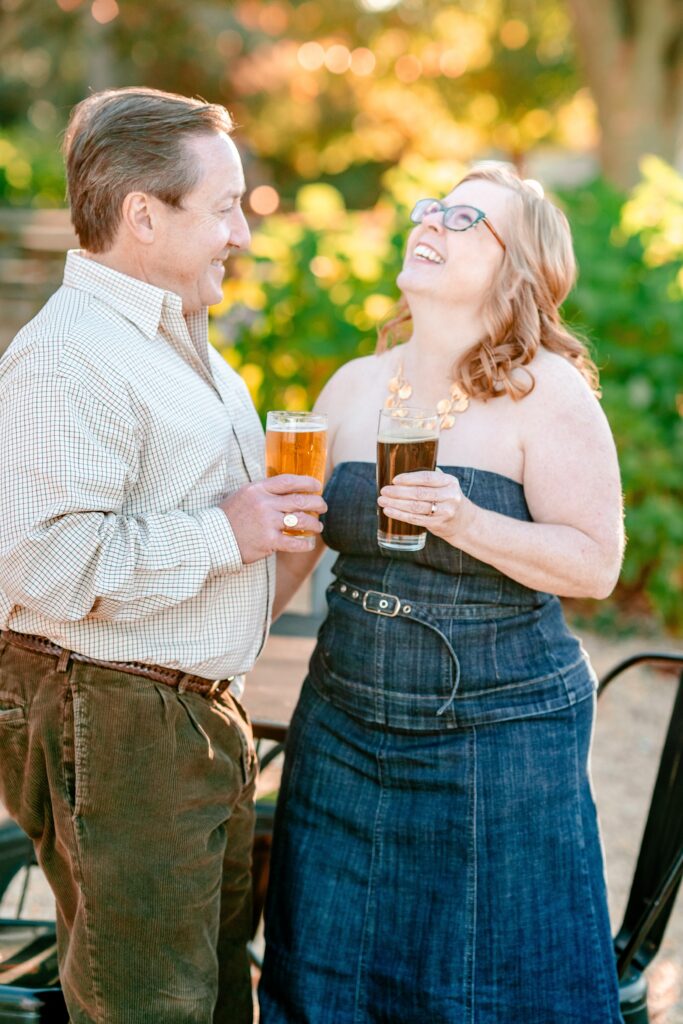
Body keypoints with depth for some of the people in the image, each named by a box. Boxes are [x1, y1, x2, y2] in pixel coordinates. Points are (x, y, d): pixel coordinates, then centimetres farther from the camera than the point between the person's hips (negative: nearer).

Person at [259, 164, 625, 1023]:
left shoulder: (547, 391, -9)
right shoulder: (353, 387, 7)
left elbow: (596, 563, -13)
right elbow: (287, 540, 12)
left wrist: (464, 521, -25)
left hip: (501, 735, -5)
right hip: (347, 723, 5)